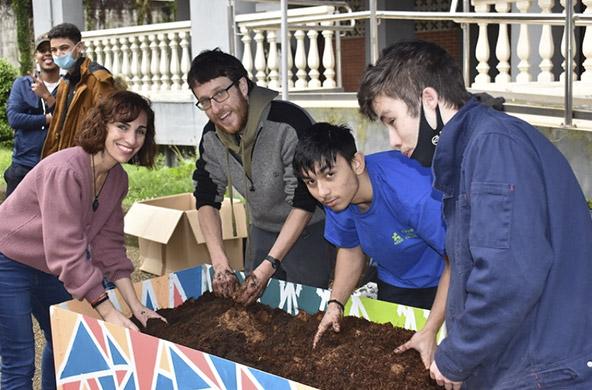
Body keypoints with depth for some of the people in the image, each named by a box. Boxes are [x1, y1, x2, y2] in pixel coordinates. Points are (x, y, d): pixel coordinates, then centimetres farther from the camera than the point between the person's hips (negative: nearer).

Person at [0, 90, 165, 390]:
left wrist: (135, 306, -7)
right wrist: (108, 312, -30)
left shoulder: (118, 179, -6)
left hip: (52, 268, 8)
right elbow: (66, 252, -32)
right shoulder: (66, 171, -31)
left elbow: (108, 243, -1)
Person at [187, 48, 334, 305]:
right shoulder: (212, 137, -7)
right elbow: (206, 199, -3)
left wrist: (269, 265, -28)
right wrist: (220, 264, -16)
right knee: (250, 305, 12)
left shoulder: (289, 123, -28)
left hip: (309, 229, -6)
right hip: (262, 231, 6)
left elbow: (304, 203, -26)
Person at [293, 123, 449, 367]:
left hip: (443, 283, -5)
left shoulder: (411, 193, -39)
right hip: (394, 285, 5)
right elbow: (351, 249, 2)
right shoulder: (336, 198, -16)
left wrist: (430, 332, -31)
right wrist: (336, 304, -11)